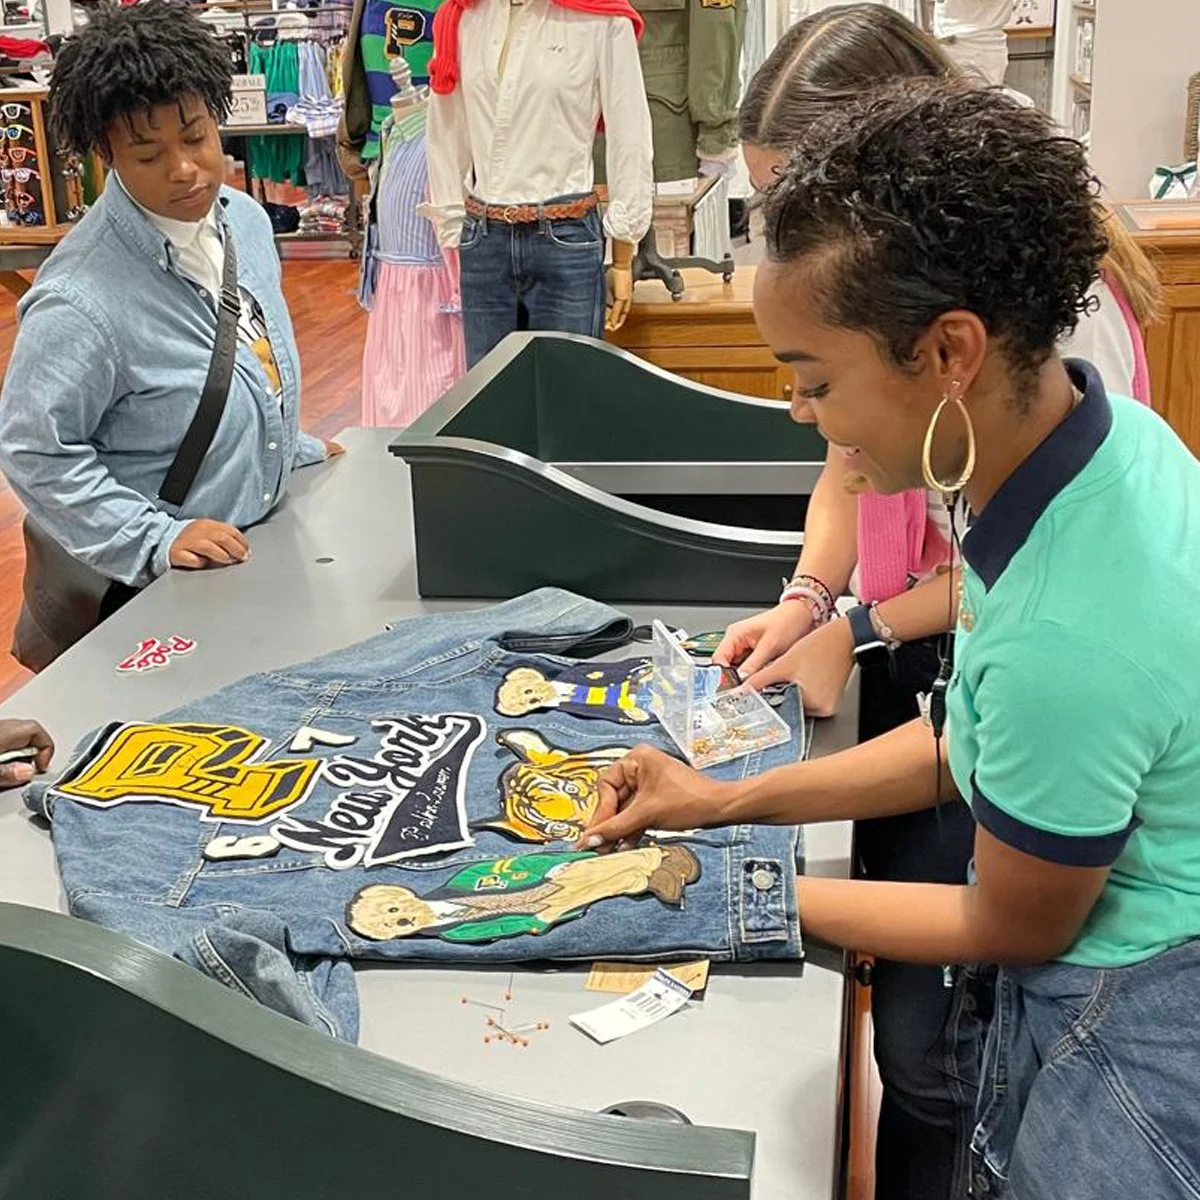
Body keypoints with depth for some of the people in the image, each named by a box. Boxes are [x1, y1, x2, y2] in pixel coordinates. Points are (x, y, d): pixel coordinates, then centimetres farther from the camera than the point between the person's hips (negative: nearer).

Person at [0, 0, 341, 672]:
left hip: (263, 540, 7)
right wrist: (154, 540, -24)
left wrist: (296, 451, 18)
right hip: (150, 591, -7)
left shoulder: (245, 219, -3)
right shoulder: (83, 299, -27)